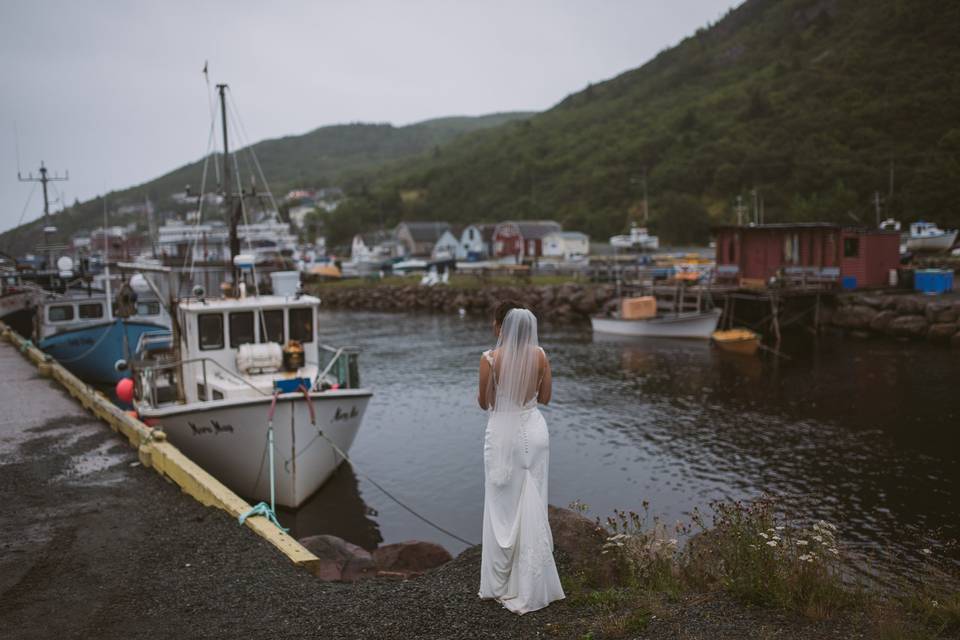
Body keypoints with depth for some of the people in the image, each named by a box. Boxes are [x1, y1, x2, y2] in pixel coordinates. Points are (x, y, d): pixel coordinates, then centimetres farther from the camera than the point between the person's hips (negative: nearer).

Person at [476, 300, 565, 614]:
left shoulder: (490, 359, -15)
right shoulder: (540, 355, -4)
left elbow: (484, 403, -5)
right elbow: (545, 397, 5)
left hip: (503, 434, -3)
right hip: (534, 432, 3)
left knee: (503, 509, 9)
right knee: (532, 508, 12)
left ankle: (502, 585, 19)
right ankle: (531, 586, 19)